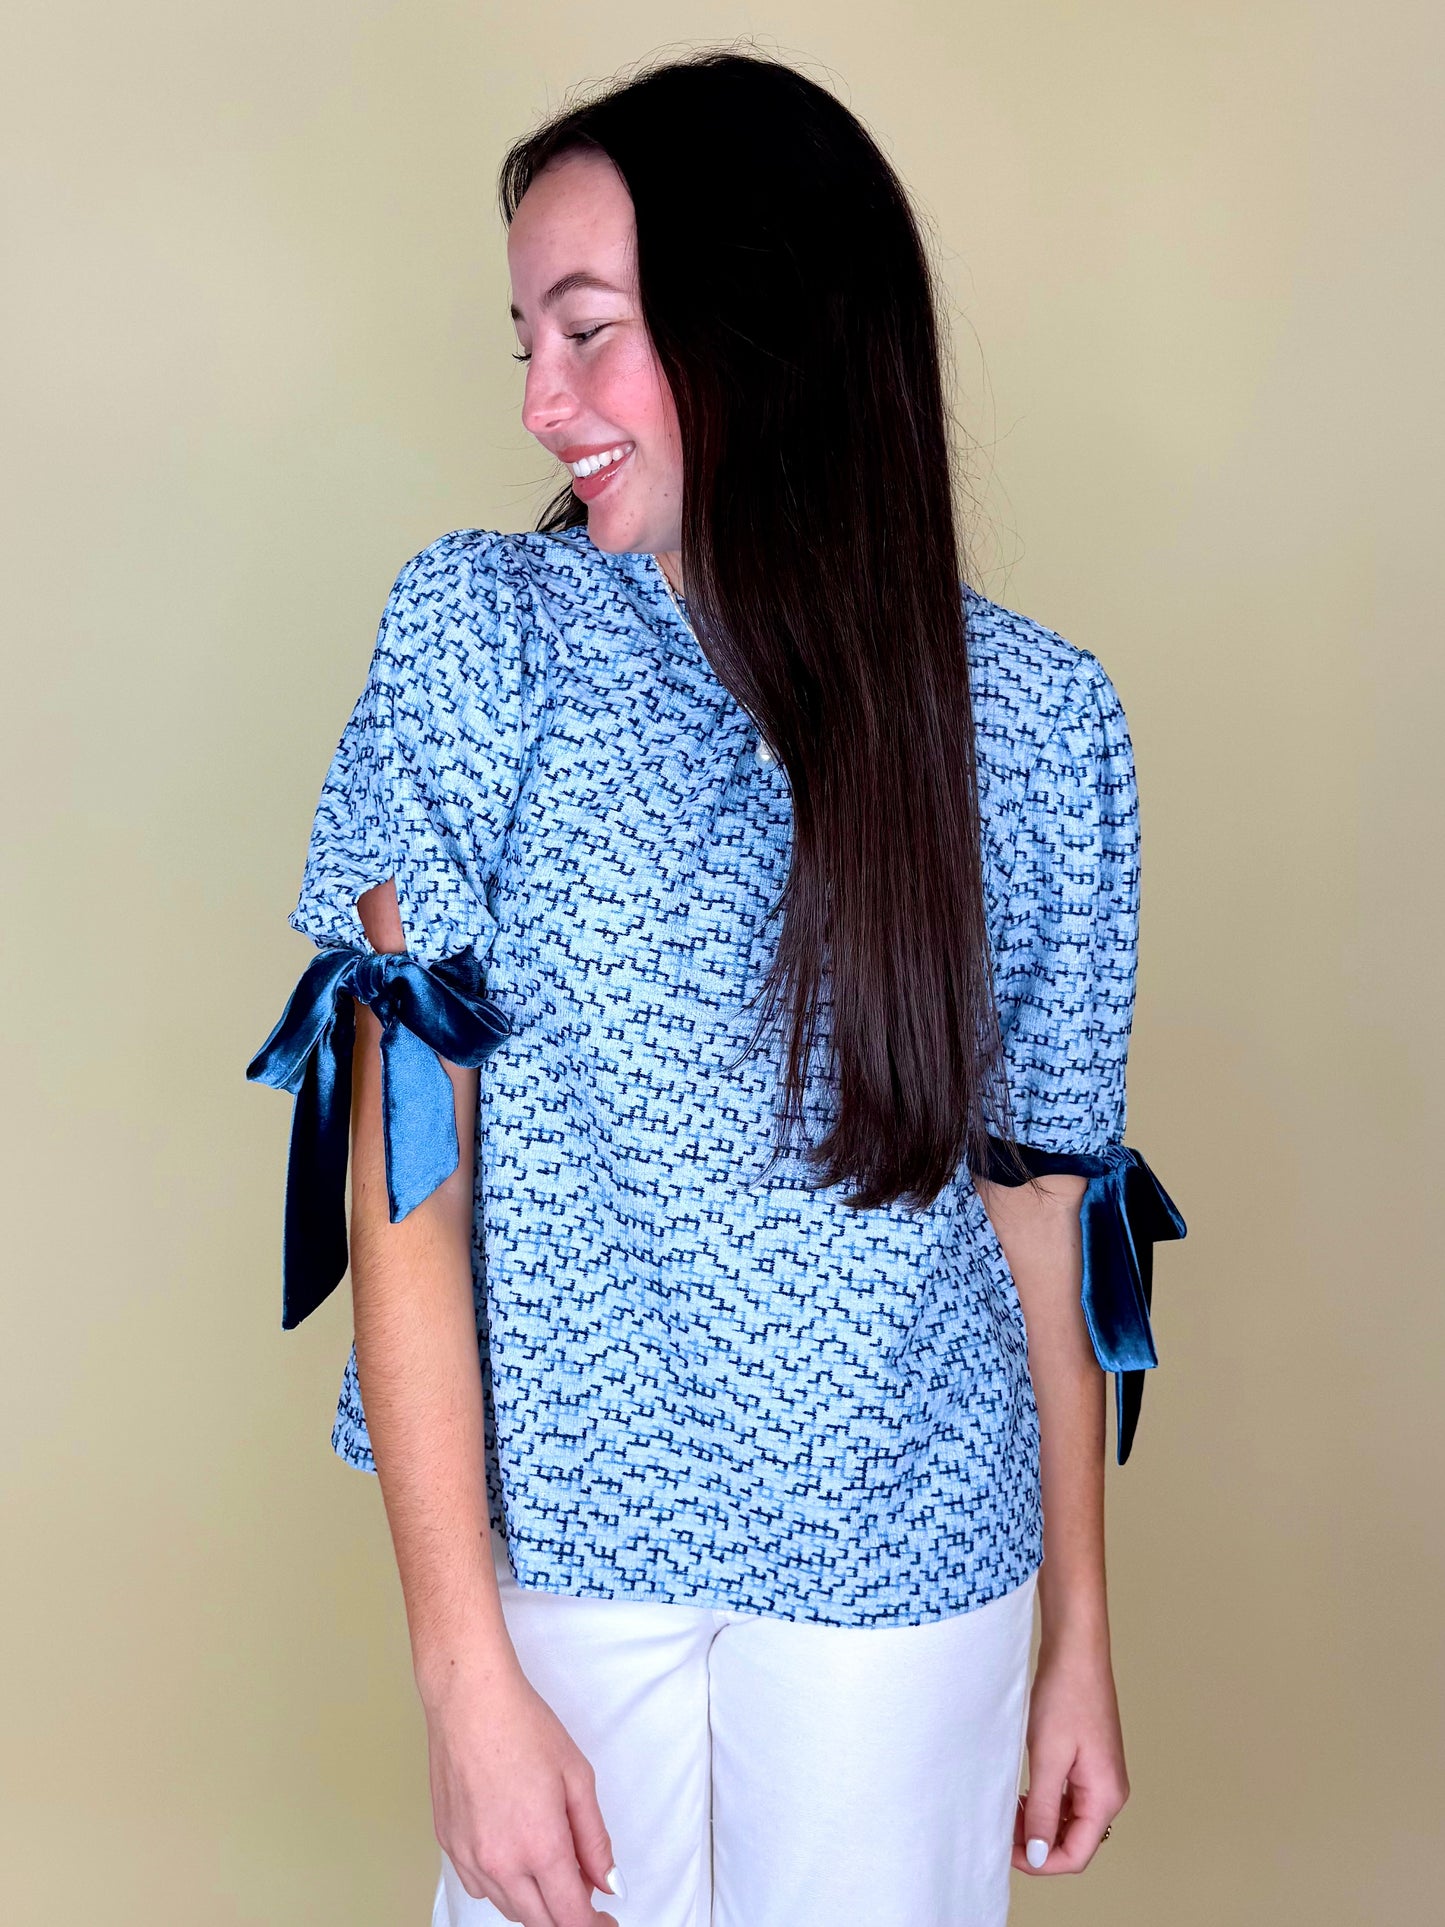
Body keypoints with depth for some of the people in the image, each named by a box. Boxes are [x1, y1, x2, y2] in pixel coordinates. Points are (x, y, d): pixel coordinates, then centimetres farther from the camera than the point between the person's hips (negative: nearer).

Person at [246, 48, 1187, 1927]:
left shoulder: (1039, 717, -6)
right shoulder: (484, 635, -10)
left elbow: (1047, 1179, 2)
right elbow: (405, 1167, -12)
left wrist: (1081, 1630, 7)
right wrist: (468, 1678, -16)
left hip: (910, 1560, 1)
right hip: (562, 1532, 0)